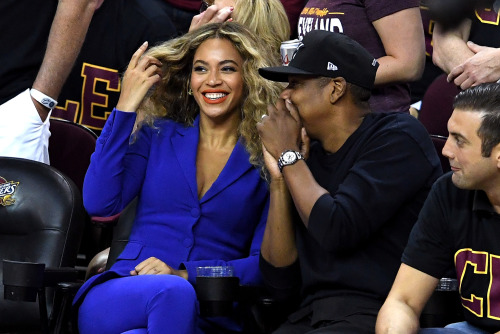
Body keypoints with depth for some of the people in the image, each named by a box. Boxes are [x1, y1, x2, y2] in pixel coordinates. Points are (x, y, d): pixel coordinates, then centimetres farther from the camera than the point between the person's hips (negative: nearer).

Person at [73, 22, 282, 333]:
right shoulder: (158, 135, 15)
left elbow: (264, 264, 2)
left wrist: (185, 273, -13)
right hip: (120, 297, 1)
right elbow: (100, 203, 0)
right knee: (172, 292, -37)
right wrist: (125, 107, -1)